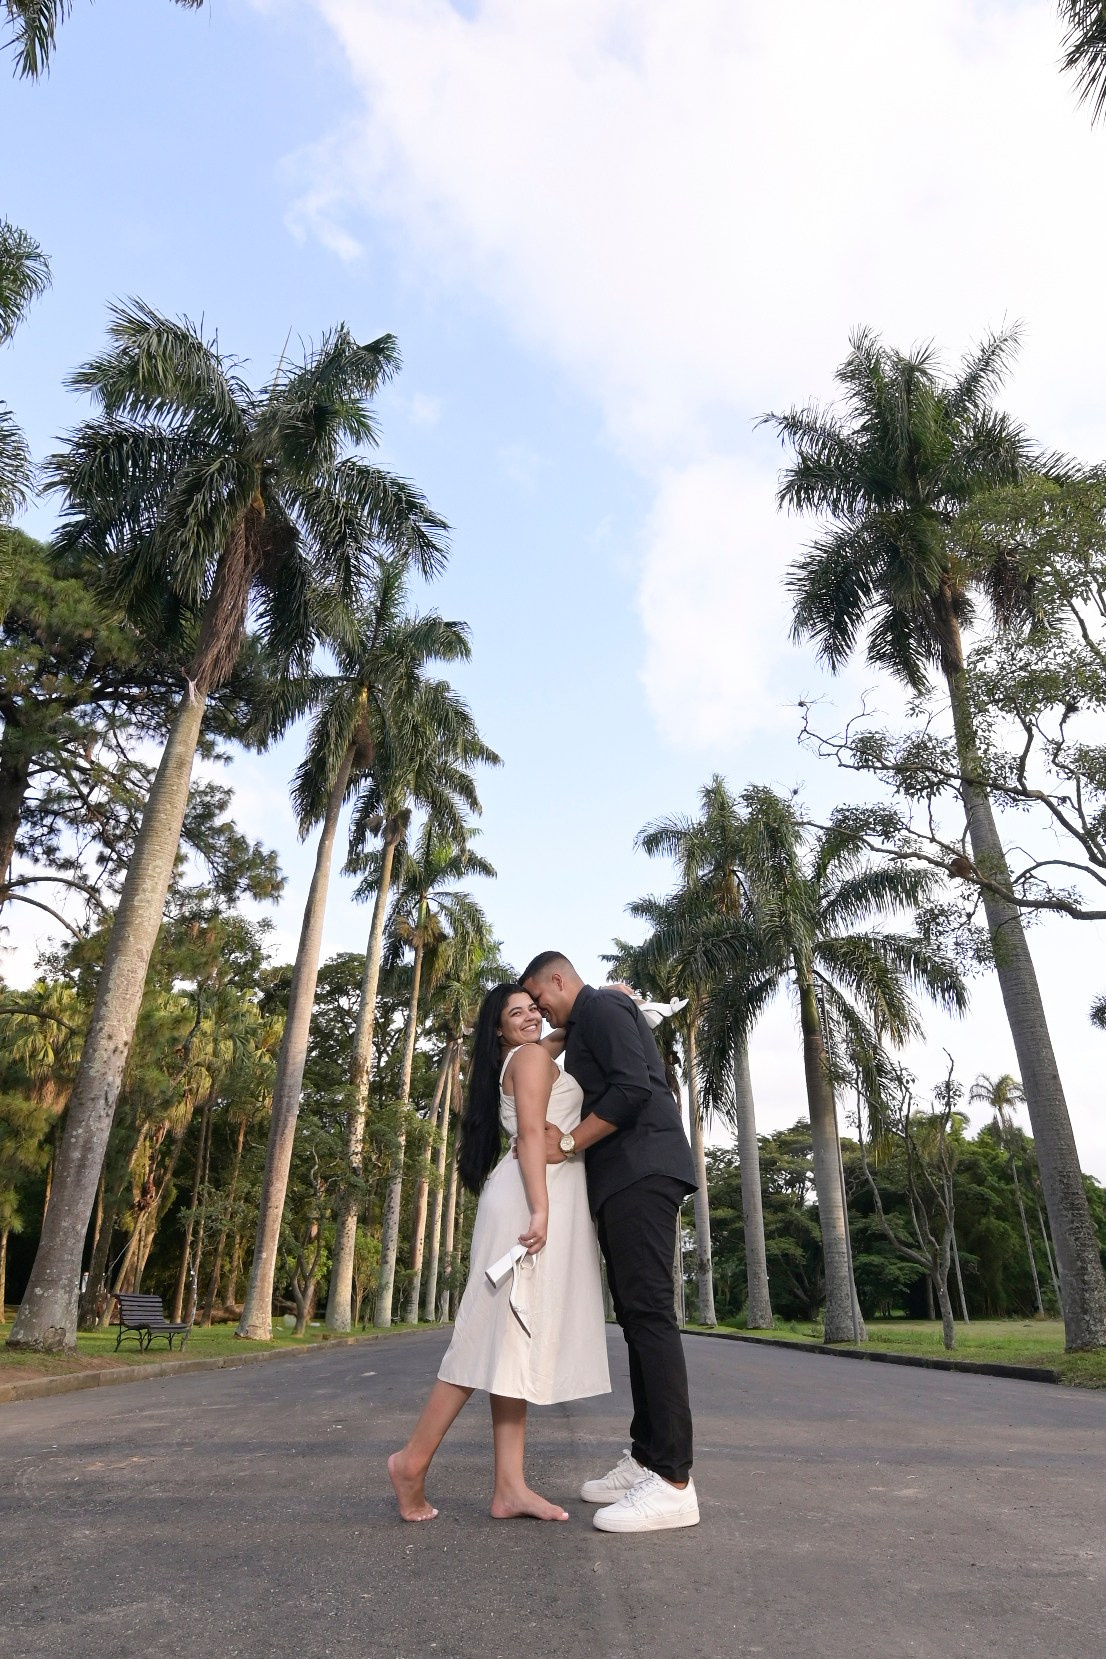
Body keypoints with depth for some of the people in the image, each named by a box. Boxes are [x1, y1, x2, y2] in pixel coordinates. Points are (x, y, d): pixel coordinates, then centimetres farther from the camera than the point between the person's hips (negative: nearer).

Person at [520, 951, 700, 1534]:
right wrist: (563, 1136, 9)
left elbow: (633, 1088, -18)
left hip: (641, 1172, -11)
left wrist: (568, 1143, -12)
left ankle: (673, 1481, -9)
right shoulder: (585, 1030, 27)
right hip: (622, 1180, 11)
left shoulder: (601, 1008, -4)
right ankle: (646, 1459, 16)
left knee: (648, 1312, -11)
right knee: (636, 1315, 10)